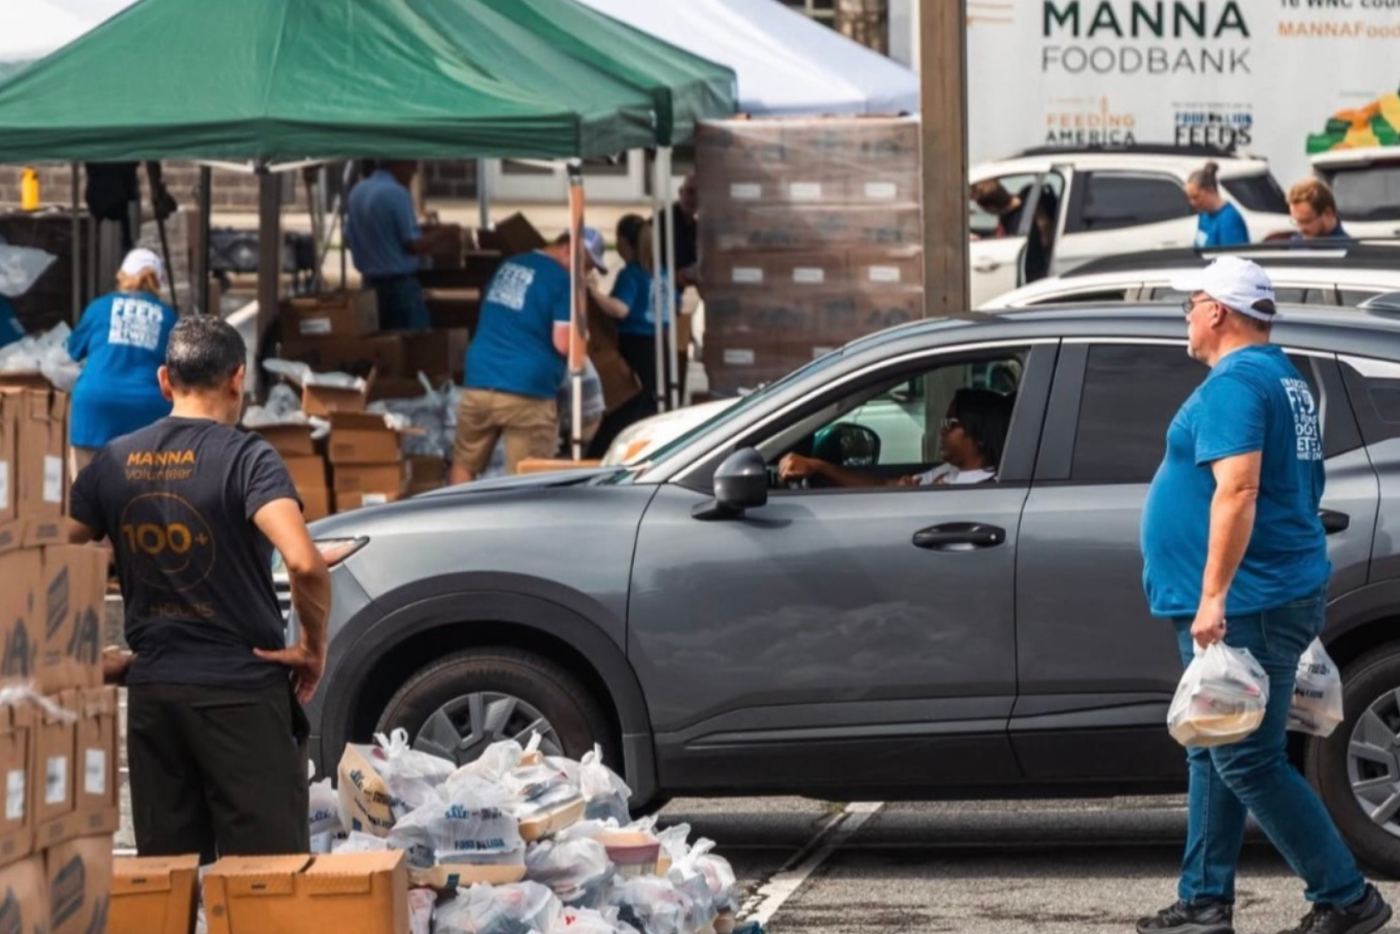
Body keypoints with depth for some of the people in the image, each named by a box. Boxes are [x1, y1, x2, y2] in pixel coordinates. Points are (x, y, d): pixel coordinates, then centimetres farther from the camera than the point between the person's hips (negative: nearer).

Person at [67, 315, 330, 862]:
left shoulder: (114, 463, 5)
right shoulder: (245, 458, -10)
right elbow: (304, 563, -24)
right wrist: (314, 646, -9)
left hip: (151, 690, 5)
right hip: (242, 689, -5)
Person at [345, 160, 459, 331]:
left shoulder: (356, 192, 7)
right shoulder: (396, 193, -17)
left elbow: (348, 239, 17)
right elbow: (415, 246, -17)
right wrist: (444, 233, -1)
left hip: (370, 283, 8)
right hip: (400, 283, -8)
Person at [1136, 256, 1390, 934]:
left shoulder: (1235, 382, -15)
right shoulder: (1286, 381, 18)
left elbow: (1238, 490, -25)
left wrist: (1213, 597, -27)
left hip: (1246, 607, -11)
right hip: (1280, 595, 11)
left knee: (1248, 763, -7)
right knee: (1215, 757, 14)